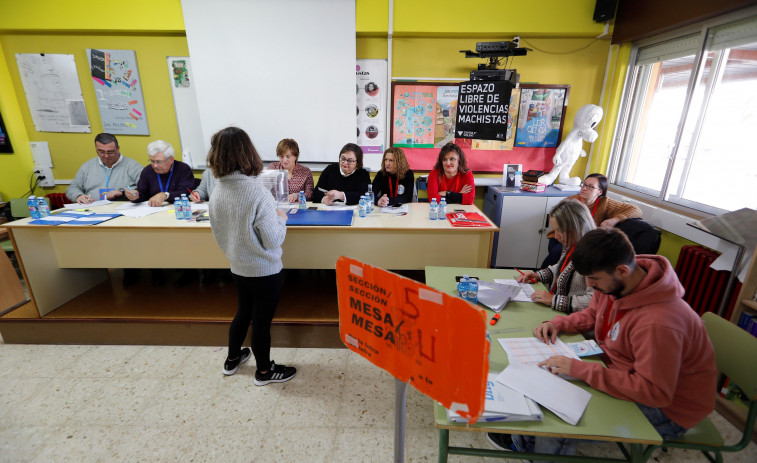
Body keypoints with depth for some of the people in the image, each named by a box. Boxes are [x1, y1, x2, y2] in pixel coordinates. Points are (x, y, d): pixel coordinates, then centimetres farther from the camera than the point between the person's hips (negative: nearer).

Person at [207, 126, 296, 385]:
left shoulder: (217, 191, -6)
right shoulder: (257, 193, -26)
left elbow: (218, 232, 6)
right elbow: (273, 240, -22)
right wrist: (281, 218, -5)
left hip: (238, 266, 6)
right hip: (264, 270, -6)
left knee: (243, 312, 26)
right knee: (262, 320, 11)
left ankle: (232, 359, 46)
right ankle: (264, 371, 33)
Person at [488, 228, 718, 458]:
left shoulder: (657, 323, -36)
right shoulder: (614, 282, -10)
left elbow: (655, 392, -32)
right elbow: (592, 315, 10)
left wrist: (580, 369, -32)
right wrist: (558, 323, -8)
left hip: (667, 409, -8)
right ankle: (524, 442, 25)